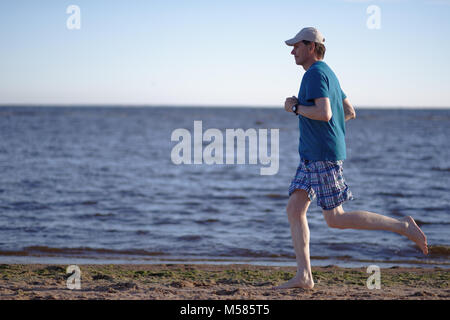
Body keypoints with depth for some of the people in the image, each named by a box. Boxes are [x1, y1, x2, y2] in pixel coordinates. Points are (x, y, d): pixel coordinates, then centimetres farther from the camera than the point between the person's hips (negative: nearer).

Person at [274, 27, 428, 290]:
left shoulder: (316, 73, -13)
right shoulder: (328, 74, 19)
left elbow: (324, 113, -25)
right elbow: (350, 112, 24)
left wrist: (295, 107, -11)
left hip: (324, 155, -10)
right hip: (312, 156, 10)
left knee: (336, 220, -7)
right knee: (294, 209, 4)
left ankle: (402, 226, -2)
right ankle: (304, 276, 0)